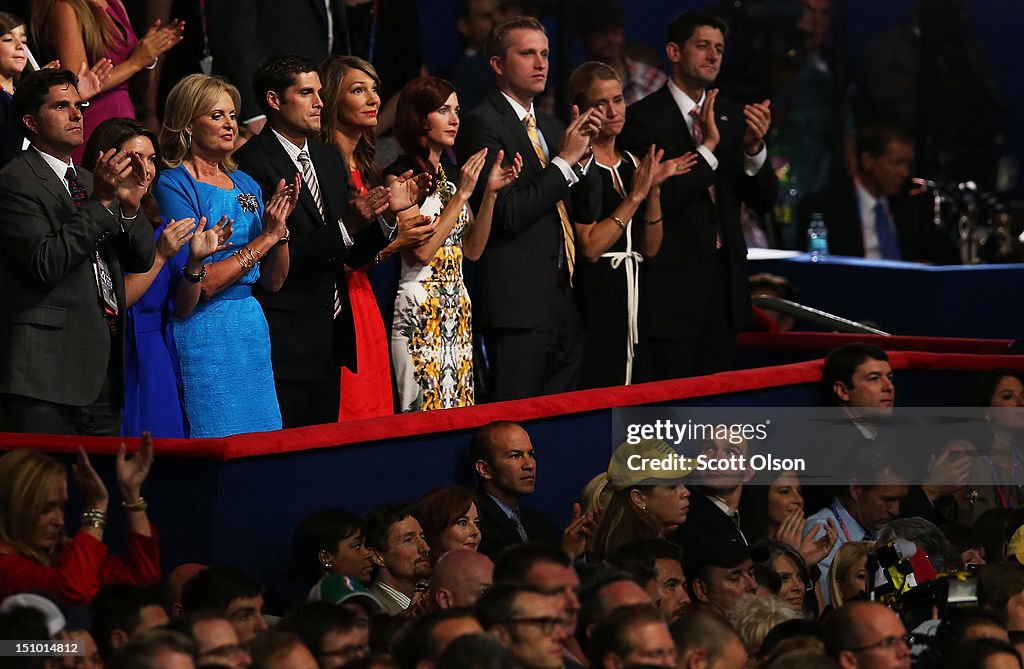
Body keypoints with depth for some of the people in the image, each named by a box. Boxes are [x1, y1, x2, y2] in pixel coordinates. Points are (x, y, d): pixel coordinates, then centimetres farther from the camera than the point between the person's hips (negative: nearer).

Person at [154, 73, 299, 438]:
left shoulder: (245, 184, 12)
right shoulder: (174, 185, -8)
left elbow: (273, 281, 12)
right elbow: (200, 284, -16)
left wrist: (280, 224, -3)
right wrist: (267, 237, -12)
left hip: (252, 327, 7)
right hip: (204, 333, -7)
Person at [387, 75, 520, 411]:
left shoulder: (451, 173, 14)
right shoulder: (399, 175, -8)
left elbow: (472, 250, 11)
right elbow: (421, 251, -16)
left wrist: (490, 192, 0)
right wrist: (462, 194, -15)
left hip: (458, 305, 7)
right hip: (419, 307, -7)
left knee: (460, 410, 5)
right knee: (425, 412, -8)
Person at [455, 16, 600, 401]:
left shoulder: (551, 127, 19)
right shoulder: (482, 125, -8)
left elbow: (585, 210, 17)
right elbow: (507, 214, -18)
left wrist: (584, 150, 2)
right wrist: (564, 160, -14)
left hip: (563, 305, 8)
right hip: (519, 307, -8)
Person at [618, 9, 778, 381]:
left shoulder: (732, 116, 10)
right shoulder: (644, 117, -7)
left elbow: (764, 200, 7)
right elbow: (655, 200, -16)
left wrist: (754, 147, -11)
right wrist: (707, 147, -21)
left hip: (724, 277, 6)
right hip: (672, 280, -6)